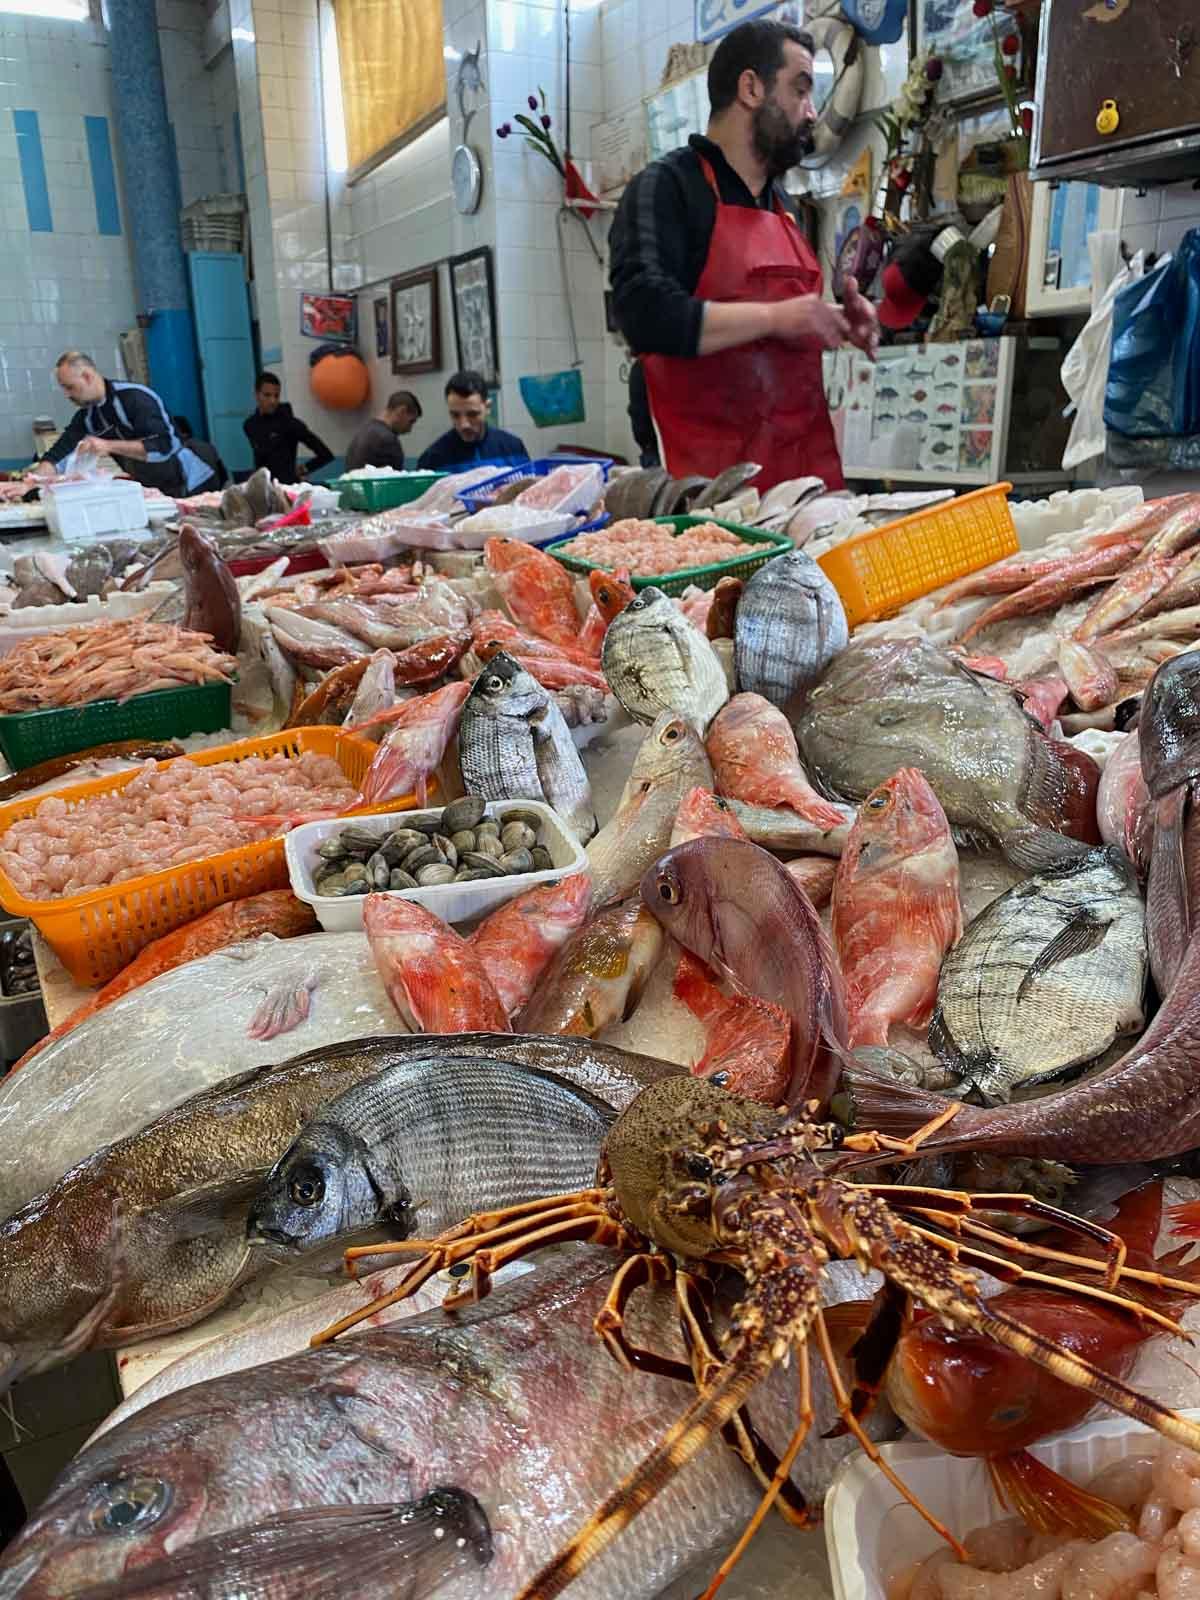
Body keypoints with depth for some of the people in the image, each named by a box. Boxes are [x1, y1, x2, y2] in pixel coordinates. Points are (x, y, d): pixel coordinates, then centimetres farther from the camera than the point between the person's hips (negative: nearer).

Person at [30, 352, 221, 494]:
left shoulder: (135, 397, -18)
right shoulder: (86, 417, 5)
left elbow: (162, 446, -27)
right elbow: (58, 454, 1)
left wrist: (109, 446, -32)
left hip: (192, 487, -7)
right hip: (153, 491, 7)